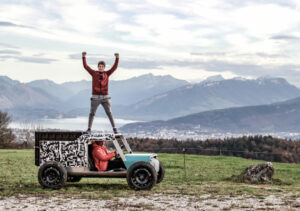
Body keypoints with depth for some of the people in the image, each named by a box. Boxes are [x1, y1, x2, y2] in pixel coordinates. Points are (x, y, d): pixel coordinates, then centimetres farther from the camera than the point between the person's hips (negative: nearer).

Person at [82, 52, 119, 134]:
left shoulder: (107, 74, 8)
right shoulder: (94, 73, 6)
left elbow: (114, 67, 1)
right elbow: (86, 66, 2)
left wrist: (117, 58, -9)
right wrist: (84, 57, -5)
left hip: (105, 97, 0)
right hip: (95, 97, 0)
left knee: (109, 113, 0)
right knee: (92, 113, 2)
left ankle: (114, 128, 4)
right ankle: (89, 128, 11)